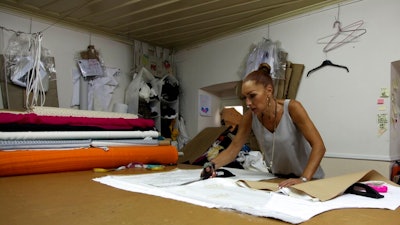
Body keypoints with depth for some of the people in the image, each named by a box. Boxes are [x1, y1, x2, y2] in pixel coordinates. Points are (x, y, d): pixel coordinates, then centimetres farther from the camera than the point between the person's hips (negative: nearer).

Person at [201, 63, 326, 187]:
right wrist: (212, 164, -24)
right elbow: (233, 149, -7)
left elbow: (318, 146, -19)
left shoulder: (291, 108, -18)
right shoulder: (250, 117, -9)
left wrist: (303, 179, -30)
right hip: (278, 180, 3)